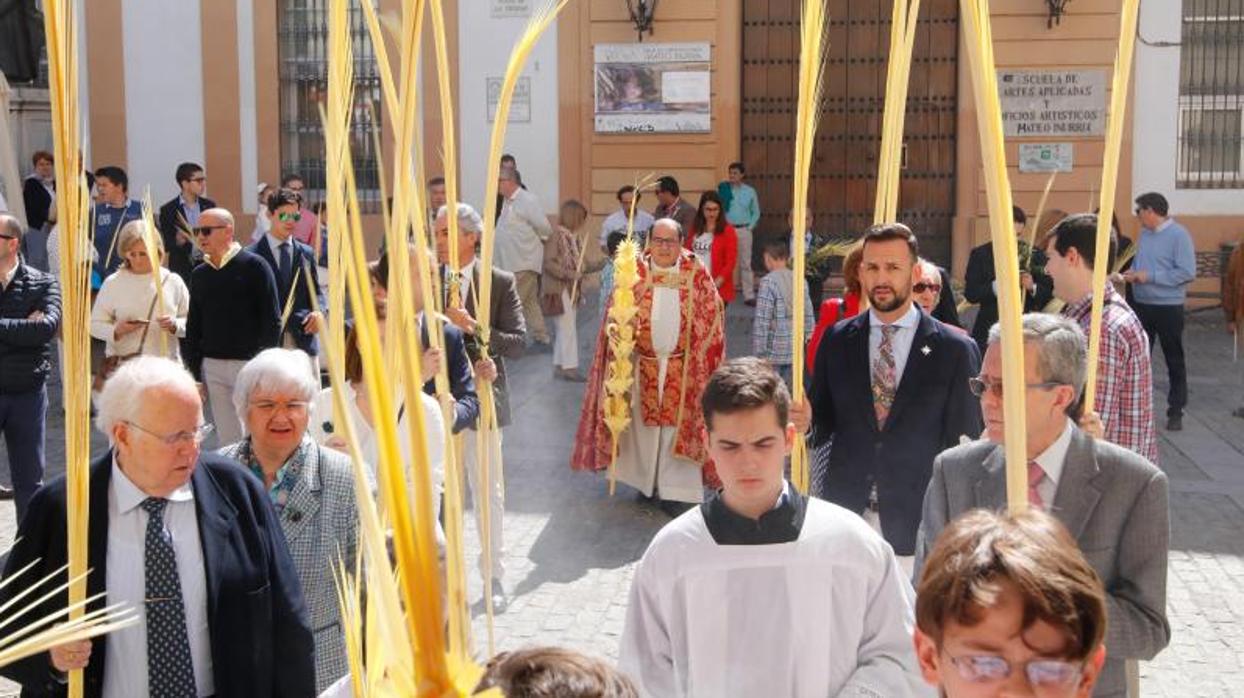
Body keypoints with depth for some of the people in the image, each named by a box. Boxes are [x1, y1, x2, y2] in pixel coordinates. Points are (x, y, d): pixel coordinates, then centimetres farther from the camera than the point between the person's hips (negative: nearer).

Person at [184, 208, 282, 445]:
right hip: (212, 366, 5)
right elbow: (193, 327, 17)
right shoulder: (199, 274, 13)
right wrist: (194, 372, 10)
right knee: (227, 439, 7)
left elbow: (272, 321, -7)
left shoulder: (254, 266, -4)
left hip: (249, 364, -5)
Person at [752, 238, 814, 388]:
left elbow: (762, 320, -14)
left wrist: (758, 352, -10)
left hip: (773, 352, -5)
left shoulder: (768, 282, -12)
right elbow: (808, 316, 8)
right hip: (794, 351, 5)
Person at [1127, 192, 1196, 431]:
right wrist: (1133, 273, -3)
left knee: (1174, 361, 6)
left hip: (1168, 307, -6)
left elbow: (1187, 272, -20)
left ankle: (1176, 411, 14)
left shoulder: (1178, 235, -14)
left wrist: (1150, 276, -20)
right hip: (1141, 304, 7)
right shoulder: (1145, 233, 6)